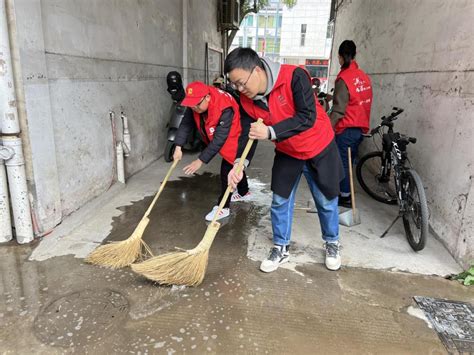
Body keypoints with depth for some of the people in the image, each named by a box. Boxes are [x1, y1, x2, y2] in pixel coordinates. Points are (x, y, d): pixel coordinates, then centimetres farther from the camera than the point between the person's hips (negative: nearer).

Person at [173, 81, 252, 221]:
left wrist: (201, 160, -39)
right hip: (224, 140, 8)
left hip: (236, 138, -8)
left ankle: (223, 207, 2)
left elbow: (219, 139, -40)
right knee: (233, 166, 23)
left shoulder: (225, 109, -39)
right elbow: (186, 123, -14)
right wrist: (178, 147, -24)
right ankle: (244, 192, 45)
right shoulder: (197, 104, -18)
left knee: (227, 170, -11)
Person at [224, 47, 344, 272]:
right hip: (286, 153, 4)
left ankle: (332, 243, 34)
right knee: (280, 200, 5)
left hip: (319, 148, -4)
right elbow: (248, 134, -8)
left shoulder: (294, 77, -29)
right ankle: (281, 248, 25)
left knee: (326, 201, 9)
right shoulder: (247, 100, -13)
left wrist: (270, 132, -41)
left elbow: (307, 117, -34)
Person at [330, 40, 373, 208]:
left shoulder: (343, 79, -15)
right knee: (348, 162, 17)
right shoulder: (364, 76, 7)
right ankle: (346, 192, 27)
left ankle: (345, 197, 10)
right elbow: (364, 103, 13)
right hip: (360, 128, 8)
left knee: (342, 163, 3)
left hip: (346, 129, -7)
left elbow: (339, 109, -18)